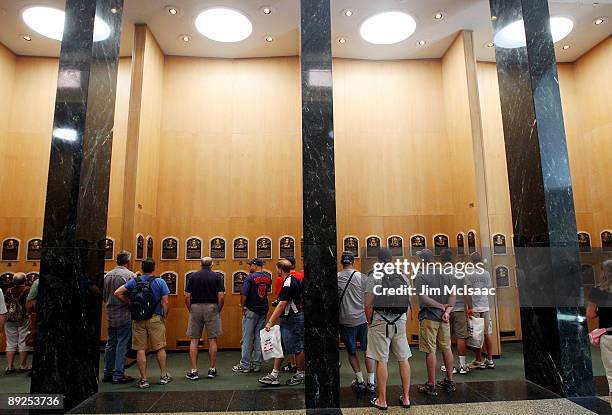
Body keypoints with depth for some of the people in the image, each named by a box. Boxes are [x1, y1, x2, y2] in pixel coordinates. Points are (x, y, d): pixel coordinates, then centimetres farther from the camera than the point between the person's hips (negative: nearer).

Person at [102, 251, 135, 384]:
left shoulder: (107, 275, 7)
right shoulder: (129, 275, -13)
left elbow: (103, 296, 11)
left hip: (110, 314, 7)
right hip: (124, 314, -6)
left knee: (111, 343, 16)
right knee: (122, 344, 1)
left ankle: (108, 373, 24)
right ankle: (118, 375, 4)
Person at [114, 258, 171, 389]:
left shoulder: (134, 281, 3)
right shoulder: (160, 282, -4)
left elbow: (117, 293, -2)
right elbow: (165, 302, -6)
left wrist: (129, 302, 8)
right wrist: (165, 317, 5)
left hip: (138, 320, 2)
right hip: (155, 319, -1)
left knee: (141, 349, 7)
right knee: (160, 348, 9)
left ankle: (143, 379, 11)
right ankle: (164, 376, 18)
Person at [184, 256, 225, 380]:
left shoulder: (193, 276, 3)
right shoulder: (217, 277, 0)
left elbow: (187, 297, -1)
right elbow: (221, 297, -8)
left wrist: (190, 310, 10)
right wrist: (218, 310, 5)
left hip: (195, 308, 1)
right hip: (211, 308, -1)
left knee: (194, 340, 6)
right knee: (212, 340, 6)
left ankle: (193, 371, 7)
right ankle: (212, 370, 13)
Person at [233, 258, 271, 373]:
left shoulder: (250, 278, -12)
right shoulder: (268, 278, 5)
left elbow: (244, 294, -17)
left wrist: (242, 306, -3)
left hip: (251, 311, -5)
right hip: (263, 311, 5)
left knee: (247, 338, 2)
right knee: (259, 337, 11)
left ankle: (245, 365, 7)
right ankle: (257, 364, 15)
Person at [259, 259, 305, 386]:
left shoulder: (288, 284, -20)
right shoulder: (294, 279, 10)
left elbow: (282, 305, -23)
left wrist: (270, 322, -22)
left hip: (293, 319, -11)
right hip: (287, 319, 11)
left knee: (297, 347, 4)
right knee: (280, 346, 11)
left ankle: (300, 375, 19)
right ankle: (274, 375, 16)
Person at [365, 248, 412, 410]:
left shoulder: (374, 277, -7)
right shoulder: (403, 277, 6)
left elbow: (368, 304, -10)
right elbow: (408, 302, 10)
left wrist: (370, 323, 2)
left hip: (381, 322, -4)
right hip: (400, 322, 4)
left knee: (382, 361, 2)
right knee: (403, 359, 11)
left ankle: (382, 400, 10)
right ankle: (406, 398, 20)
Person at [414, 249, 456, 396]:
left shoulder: (420, 276, -12)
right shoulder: (445, 274, 7)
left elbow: (424, 298, -20)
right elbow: (453, 294, 0)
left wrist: (441, 306, -9)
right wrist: (447, 310, -7)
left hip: (428, 317, -6)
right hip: (443, 317, 6)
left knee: (430, 351, 1)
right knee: (446, 348, 15)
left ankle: (431, 385, 9)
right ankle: (449, 382, 26)